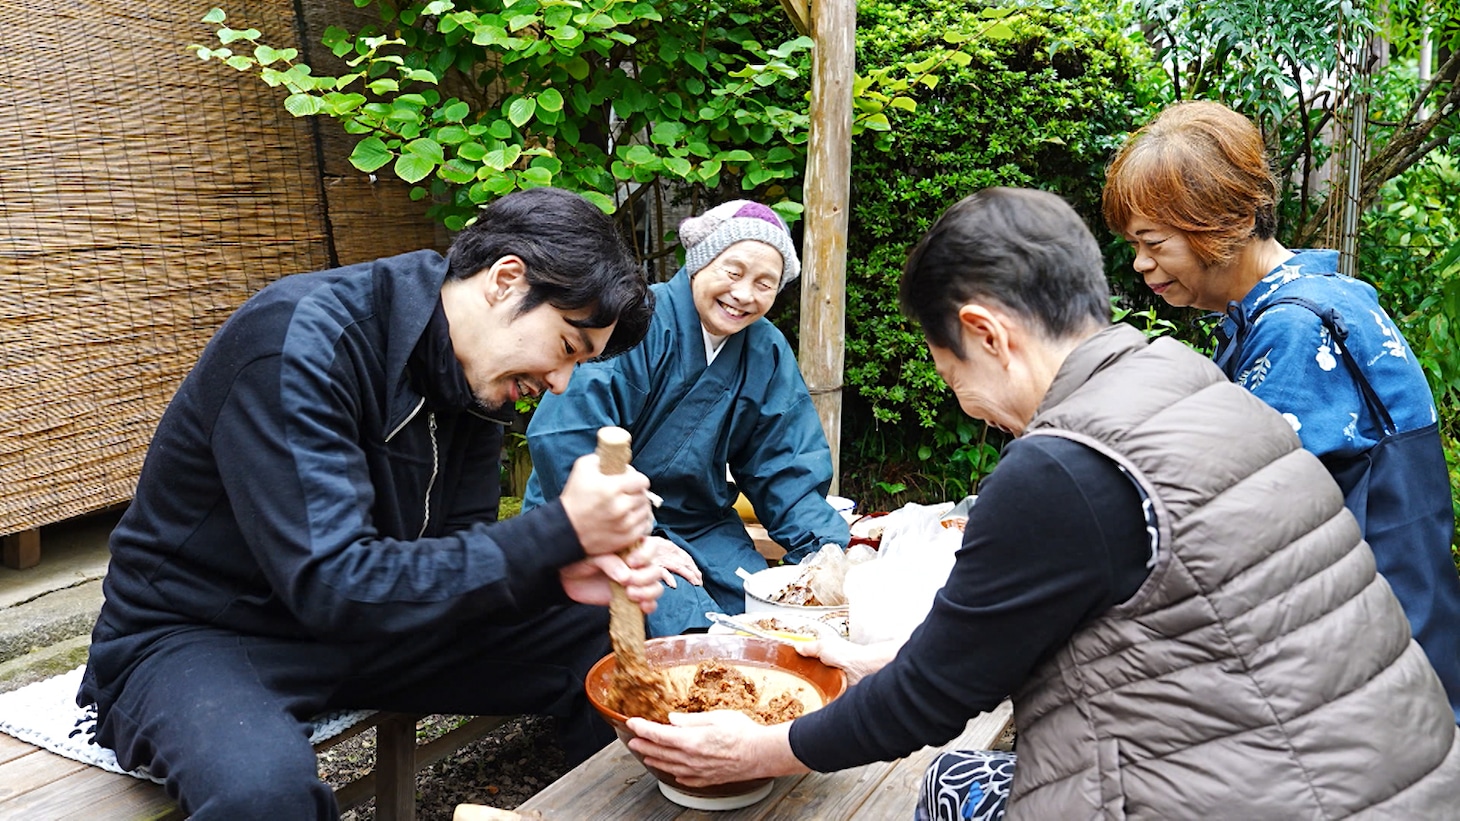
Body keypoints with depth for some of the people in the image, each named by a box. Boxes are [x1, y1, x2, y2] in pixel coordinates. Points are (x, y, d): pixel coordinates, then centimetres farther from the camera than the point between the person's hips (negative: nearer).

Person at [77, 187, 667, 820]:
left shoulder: (475, 370, -3)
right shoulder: (299, 344, -28)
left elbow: (459, 549, 0)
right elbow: (333, 584, -33)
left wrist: (561, 573, -21)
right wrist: (561, 531, -32)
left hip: (361, 621, 7)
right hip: (198, 637, -6)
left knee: (602, 643, -1)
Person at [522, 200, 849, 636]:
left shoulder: (768, 354, 3)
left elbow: (785, 469, 5)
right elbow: (562, 435, -25)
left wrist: (828, 547, -11)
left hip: (700, 527, 6)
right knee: (691, 632, -25)